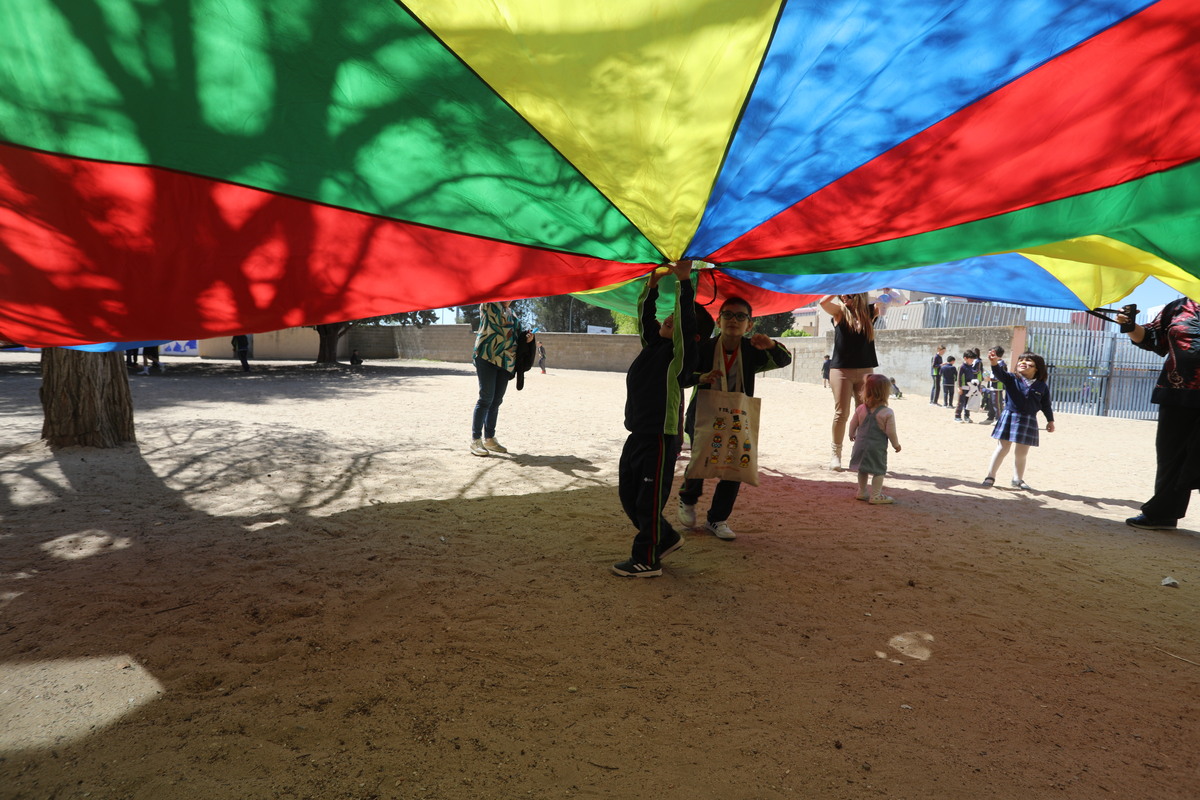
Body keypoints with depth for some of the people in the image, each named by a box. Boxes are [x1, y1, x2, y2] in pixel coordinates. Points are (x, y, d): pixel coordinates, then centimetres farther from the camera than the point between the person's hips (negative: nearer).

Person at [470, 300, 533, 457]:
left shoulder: (511, 313, 22)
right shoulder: (489, 306, 2)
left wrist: (525, 338, 11)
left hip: (506, 360, 7)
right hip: (487, 356, -7)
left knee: (497, 400, 9)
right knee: (486, 398, -10)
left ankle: (489, 438, 19)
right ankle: (475, 441, -5)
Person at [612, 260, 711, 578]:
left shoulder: (681, 351, -10)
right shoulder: (653, 345, 11)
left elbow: (686, 320, -23)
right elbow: (645, 317, 20)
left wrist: (684, 281, -21)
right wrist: (652, 284, 11)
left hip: (661, 439, -9)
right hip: (637, 435, 9)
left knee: (649, 502, 0)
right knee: (628, 496, 18)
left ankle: (647, 560, 14)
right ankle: (667, 538, 34)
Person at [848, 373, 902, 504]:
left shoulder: (860, 409, -3)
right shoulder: (888, 413, -16)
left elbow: (853, 424, 8)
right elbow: (891, 432, -13)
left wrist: (852, 435, 27)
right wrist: (896, 444, 4)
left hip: (861, 444, 5)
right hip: (877, 448, -5)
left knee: (863, 469, 20)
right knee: (879, 471, 6)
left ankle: (861, 492, 30)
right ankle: (875, 496, 6)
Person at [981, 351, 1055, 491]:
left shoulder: (1042, 387, 2)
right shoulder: (1011, 379, -5)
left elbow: (1046, 405, 11)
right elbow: (999, 373, -23)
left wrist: (1050, 421, 12)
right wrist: (994, 363, -43)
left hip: (1029, 421, 2)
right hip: (1009, 417, -2)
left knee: (1022, 453, 11)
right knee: (1002, 448, 2)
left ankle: (1018, 479, 25)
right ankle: (990, 476, 10)